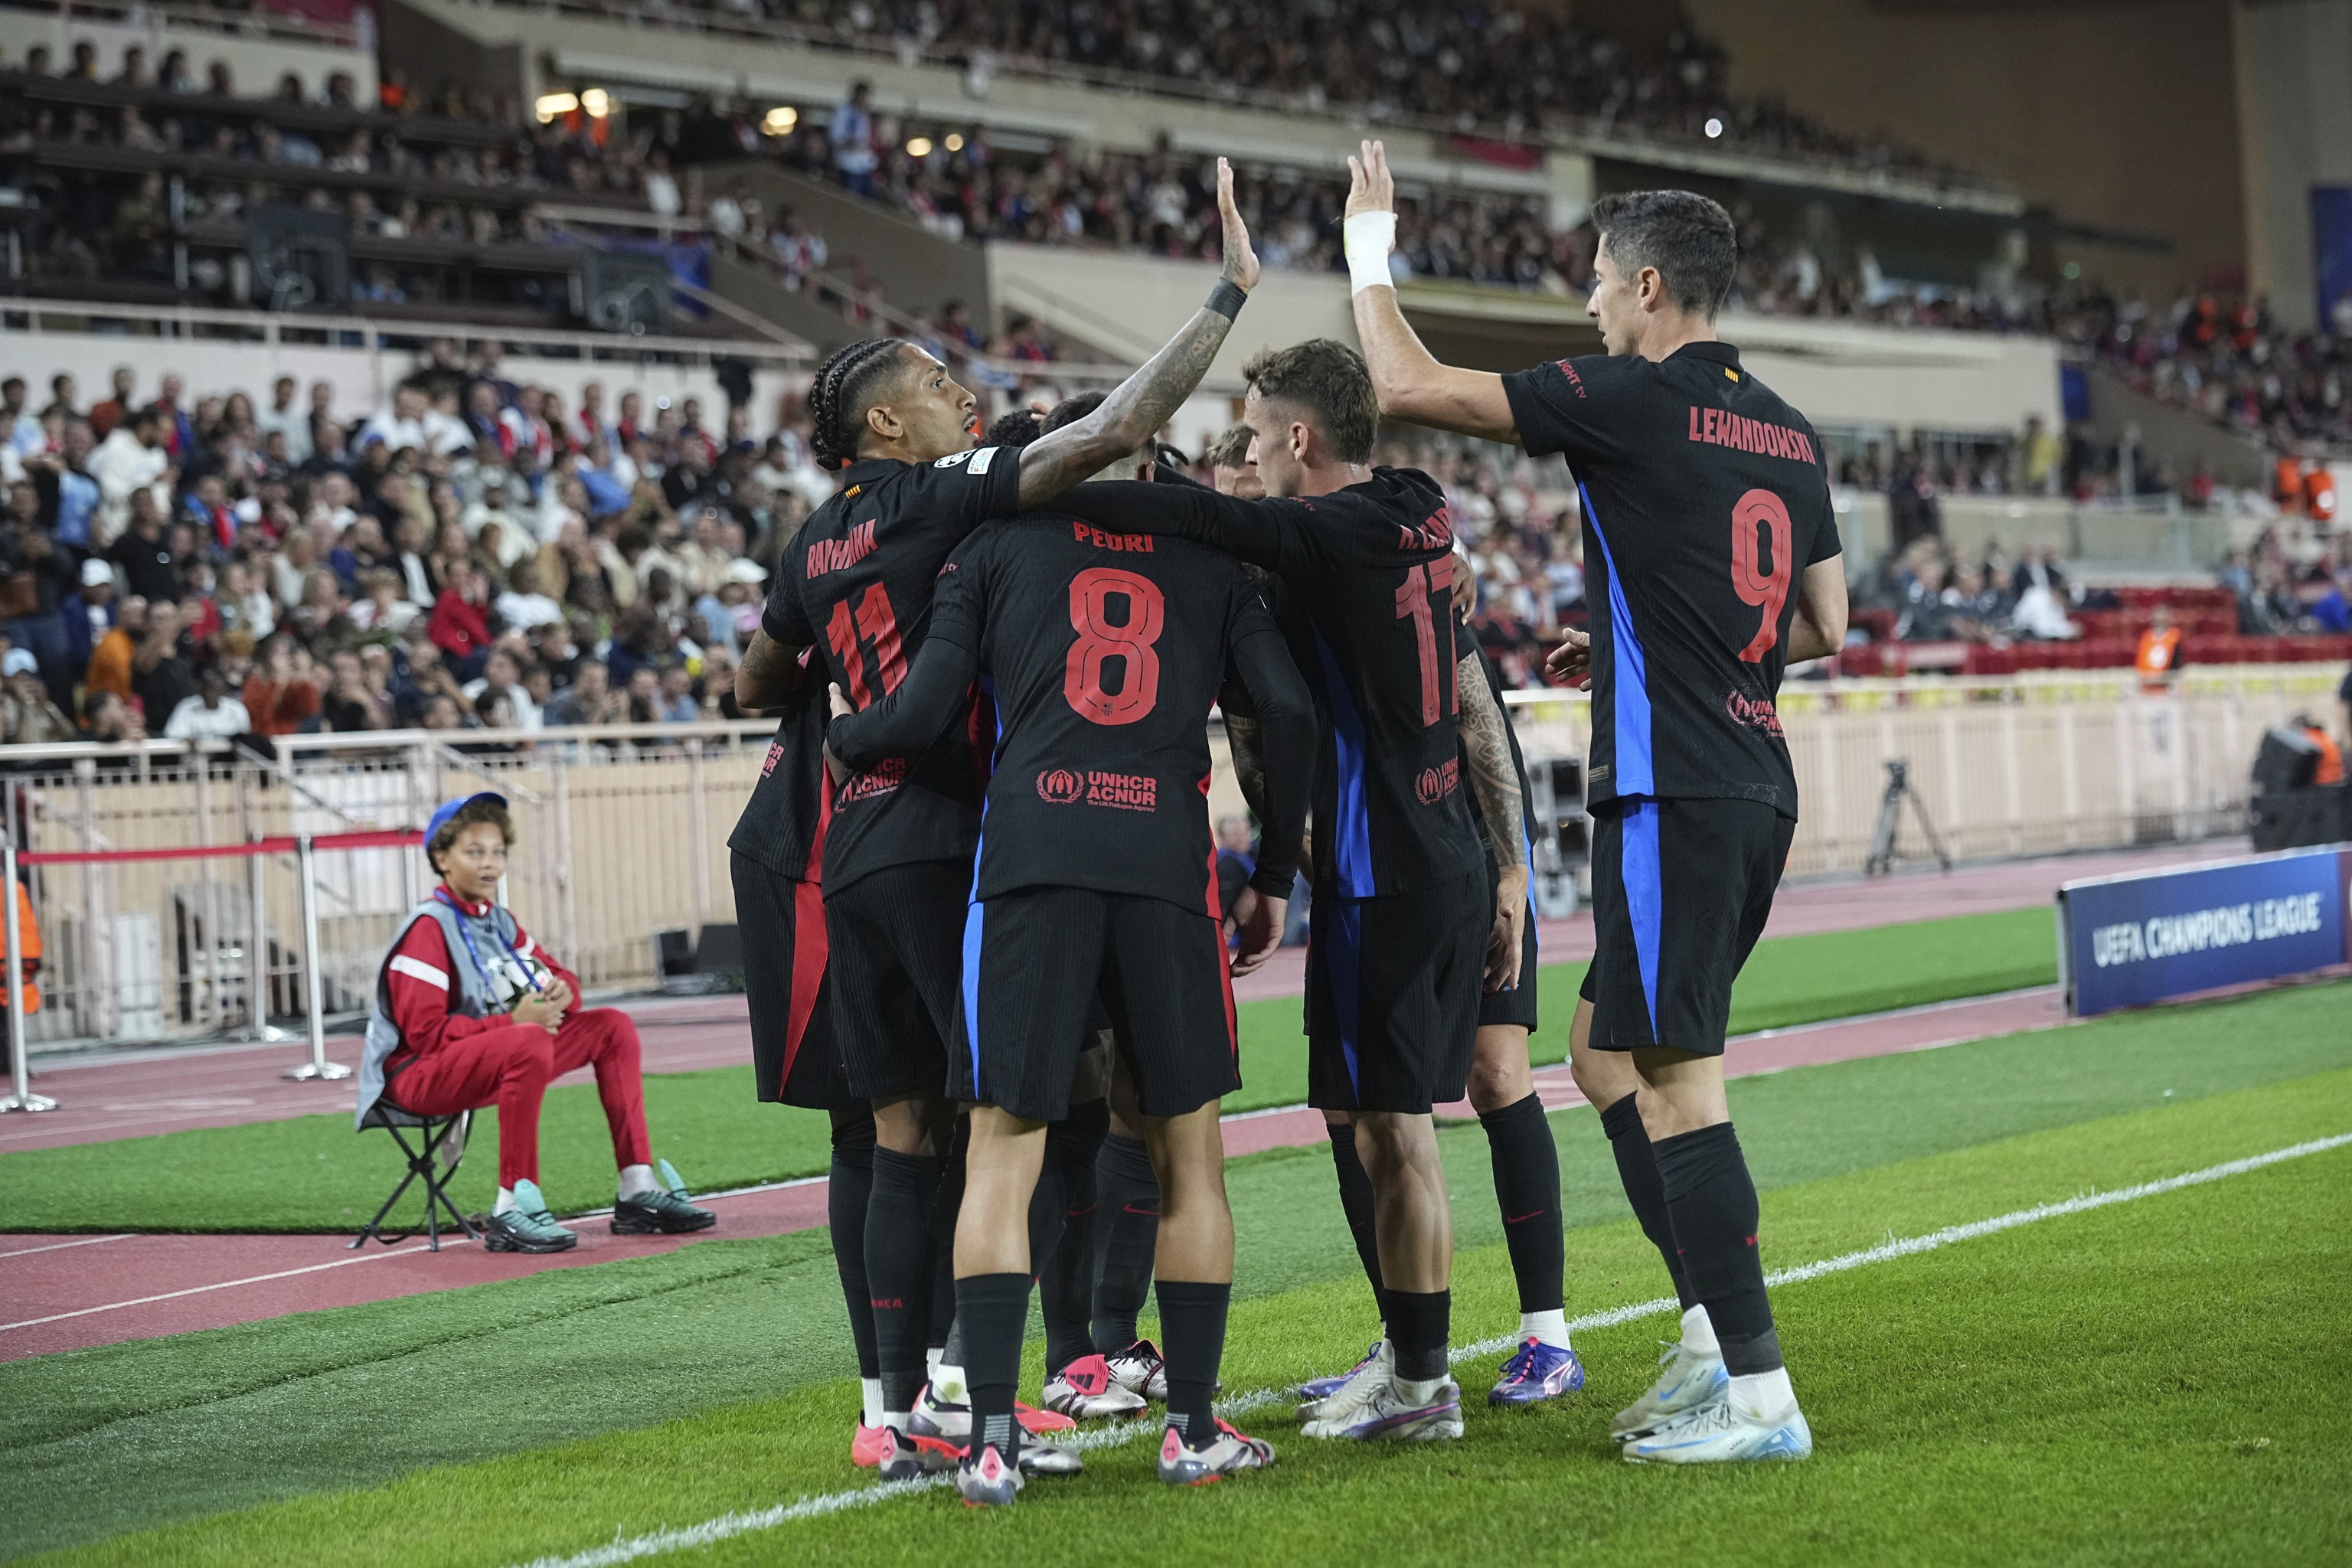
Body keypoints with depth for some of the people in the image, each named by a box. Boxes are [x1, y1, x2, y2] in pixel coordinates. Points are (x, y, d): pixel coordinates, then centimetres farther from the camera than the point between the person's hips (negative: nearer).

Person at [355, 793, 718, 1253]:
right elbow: (425, 1033, -21)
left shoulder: (499, 921, 13)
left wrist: (560, 991, -8)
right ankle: (511, 1213, -35)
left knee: (613, 1026, 6)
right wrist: (512, 1022, -25)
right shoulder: (428, 929, -14)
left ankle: (638, 1192, 1)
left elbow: (556, 975, 18)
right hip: (419, 1073, -9)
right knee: (530, 1044, -37)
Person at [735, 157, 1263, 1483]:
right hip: (946, 838, -7)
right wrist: (1234, 294, -13)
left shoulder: (819, 544, 16)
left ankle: (904, 1411, 8)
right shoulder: (940, 498, -6)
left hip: (859, 850, 8)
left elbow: (757, 685, 31)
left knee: (907, 1135, 8)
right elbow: (1115, 432, -17)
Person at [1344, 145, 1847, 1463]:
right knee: (1609, 1052, 18)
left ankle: (1759, 1393, -6)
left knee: (1677, 1080, -6)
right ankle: (1714, 1339, 17)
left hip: (1674, 794, -8)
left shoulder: (1637, 401, -10)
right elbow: (1824, 626, 19)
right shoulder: (1787, 432, 13)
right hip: (1758, 786, 8)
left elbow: (1409, 387, -9)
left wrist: (1370, 258, 8)